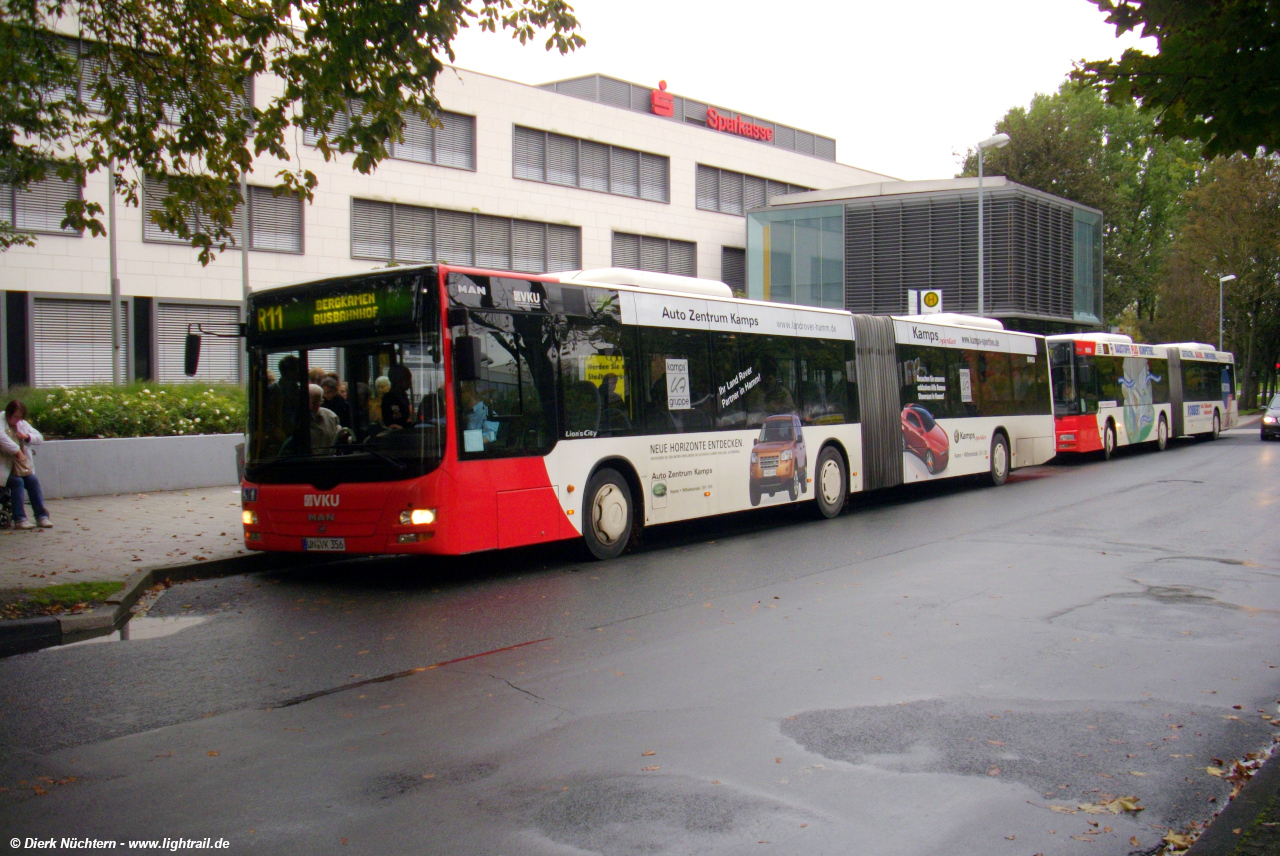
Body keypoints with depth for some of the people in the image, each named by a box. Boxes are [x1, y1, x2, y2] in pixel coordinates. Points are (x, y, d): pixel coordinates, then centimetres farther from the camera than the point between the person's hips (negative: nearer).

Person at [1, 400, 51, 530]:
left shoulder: (23, 424, 14)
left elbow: (39, 438, 14)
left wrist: (27, 436, -6)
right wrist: (16, 450, -32)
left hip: (23, 469, 6)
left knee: (33, 481, -16)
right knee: (17, 482, -27)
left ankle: (41, 516, -13)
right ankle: (19, 519, -25)